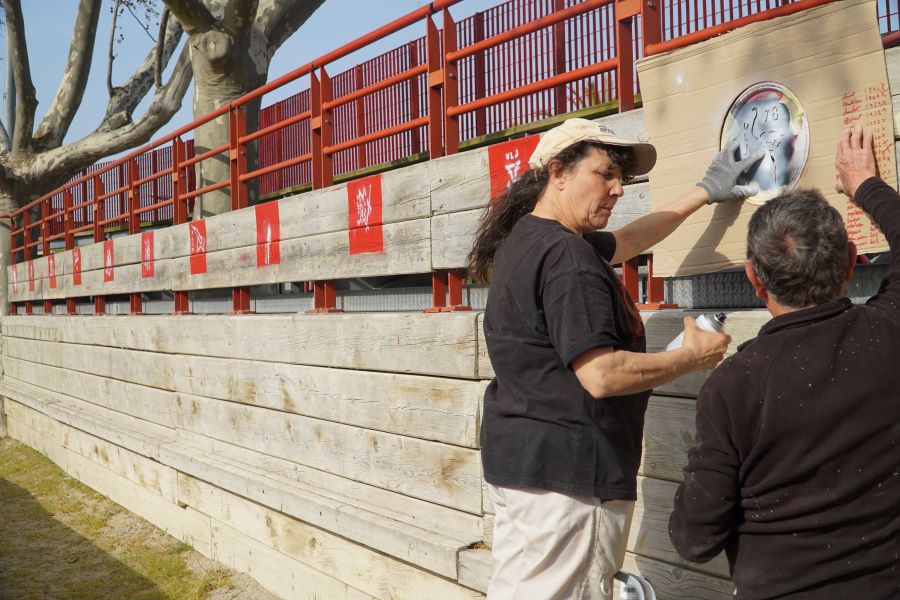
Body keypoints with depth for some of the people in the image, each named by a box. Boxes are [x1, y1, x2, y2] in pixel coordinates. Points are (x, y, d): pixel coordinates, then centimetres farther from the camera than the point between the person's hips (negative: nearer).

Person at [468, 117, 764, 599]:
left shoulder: (527, 239, 13)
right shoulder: (566, 255, -19)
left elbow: (627, 240, 26)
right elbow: (602, 375, -24)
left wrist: (704, 192, 30)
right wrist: (695, 357, -10)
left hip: (518, 455, 10)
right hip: (568, 472, -10)